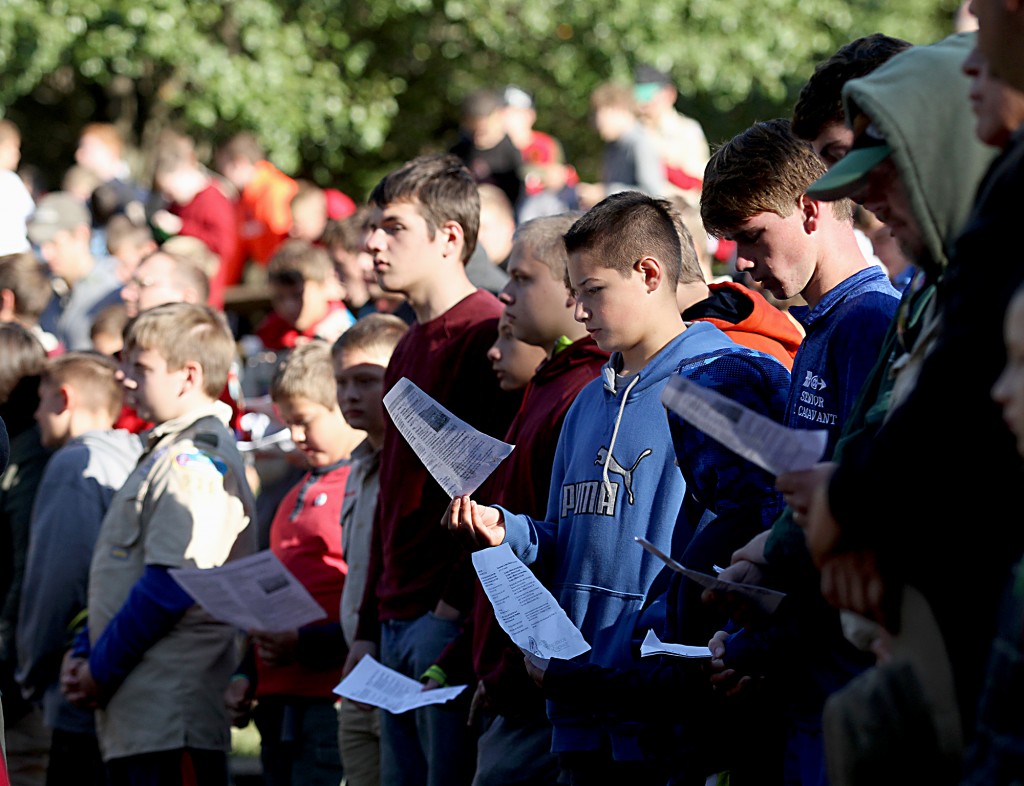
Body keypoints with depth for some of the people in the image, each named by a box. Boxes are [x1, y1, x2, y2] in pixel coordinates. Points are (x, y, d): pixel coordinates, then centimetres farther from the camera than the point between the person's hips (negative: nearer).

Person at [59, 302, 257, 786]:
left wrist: (102, 669, -12)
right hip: (133, 714, 10)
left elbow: (169, 586, -19)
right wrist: (82, 653, 12)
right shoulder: (164, 452, 20)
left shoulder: (197, 460, -12)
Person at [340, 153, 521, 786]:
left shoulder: (487, 332, -9)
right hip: (397, 625, 9)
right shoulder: (410, 349, 21)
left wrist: (459, 602, -19)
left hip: (452, 618, -9)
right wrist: (369, 628, 21)